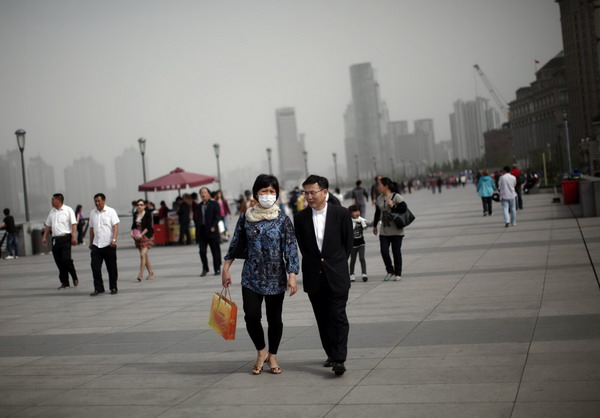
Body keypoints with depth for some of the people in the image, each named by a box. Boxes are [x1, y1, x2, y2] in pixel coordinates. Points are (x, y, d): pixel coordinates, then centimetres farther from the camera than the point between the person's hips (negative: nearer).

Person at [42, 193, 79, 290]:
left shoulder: (68, 210, -3)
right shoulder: (52, 211, 15)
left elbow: (74, 224, -8)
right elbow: (48, 225, 20)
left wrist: (73, 236, -18)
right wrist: (44, 237, 12)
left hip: (65, 238, -6)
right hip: (55, 239, 6)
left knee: (66, 260, -13)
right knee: (59, 263, 4)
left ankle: (74, 277, 9)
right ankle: (64, 283, 11)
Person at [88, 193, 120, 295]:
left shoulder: (111, 211, -2)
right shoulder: (92, 213, 11)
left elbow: (115, 226, -9)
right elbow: (91, 229, 18)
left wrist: (114, 239, -20)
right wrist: (91, 243, 18)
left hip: (109, 245, -4)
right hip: (96, 245, 4)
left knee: (112, 268, 5)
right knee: (95, 267, -4)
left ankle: (113, 288, 16)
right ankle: (98, 288, 4)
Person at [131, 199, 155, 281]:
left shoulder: (148, 214, -9)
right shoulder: (135, 214, 7)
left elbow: (148, 226, -13)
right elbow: (134, 225, 14)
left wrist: (141, 234, -20)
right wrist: (132, 232, -5)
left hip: (146, 236, -6)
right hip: (138, 236, 6)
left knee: (143, 254, -15)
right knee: (145, 255, 13)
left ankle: (141, 274, -13)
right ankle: (151, 273, 24)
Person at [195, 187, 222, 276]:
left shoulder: (214, 204, 2)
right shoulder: (199, 206, 14)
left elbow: (217, 216, -5)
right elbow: (196, 218, 16)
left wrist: (213, 226, -16)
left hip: (212, 230, -3)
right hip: (201, 231, 3)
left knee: (215, 251, 3)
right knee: (202, 251, -1)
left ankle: (217, 269, 12)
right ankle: (205, 269, 11)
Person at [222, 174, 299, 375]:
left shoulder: (283, 219, -5)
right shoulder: (245, 218, 1)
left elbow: (290, 249, -7)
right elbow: (235, 244, 10)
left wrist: (292, 276, -15)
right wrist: (225, 269, 8)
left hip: (275, 278, -1)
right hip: (251, 277, 1)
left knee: (274, 319, 5)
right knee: (251, 316, -6)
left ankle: (272, 356, 26)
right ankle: (261, 352, 19)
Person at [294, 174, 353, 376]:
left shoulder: (341, 213, -3)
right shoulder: (300, 217, 2)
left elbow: (348, 243, 4)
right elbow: (302, 246, 9)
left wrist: (337, 263, 5)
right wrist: (316, 262, 7)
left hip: (336, 275, -3)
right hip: (314, 276, 3)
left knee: (338, 316, -8)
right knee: (322, 318, 10)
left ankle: (339, 359, -9)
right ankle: (331, 355, 22)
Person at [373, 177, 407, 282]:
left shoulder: (396, 197, -8)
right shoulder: (379, 199, 9)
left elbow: (404, 208, -14)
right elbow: (377, 213, 21)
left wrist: (393, 206, -21)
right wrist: (374, 226, 28)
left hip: (396, 231, -4)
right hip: (384, 232, 4)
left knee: (396, 252, 2)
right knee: (384, 251, -5)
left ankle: (398, 274, 15)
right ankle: (390, 271, 14)